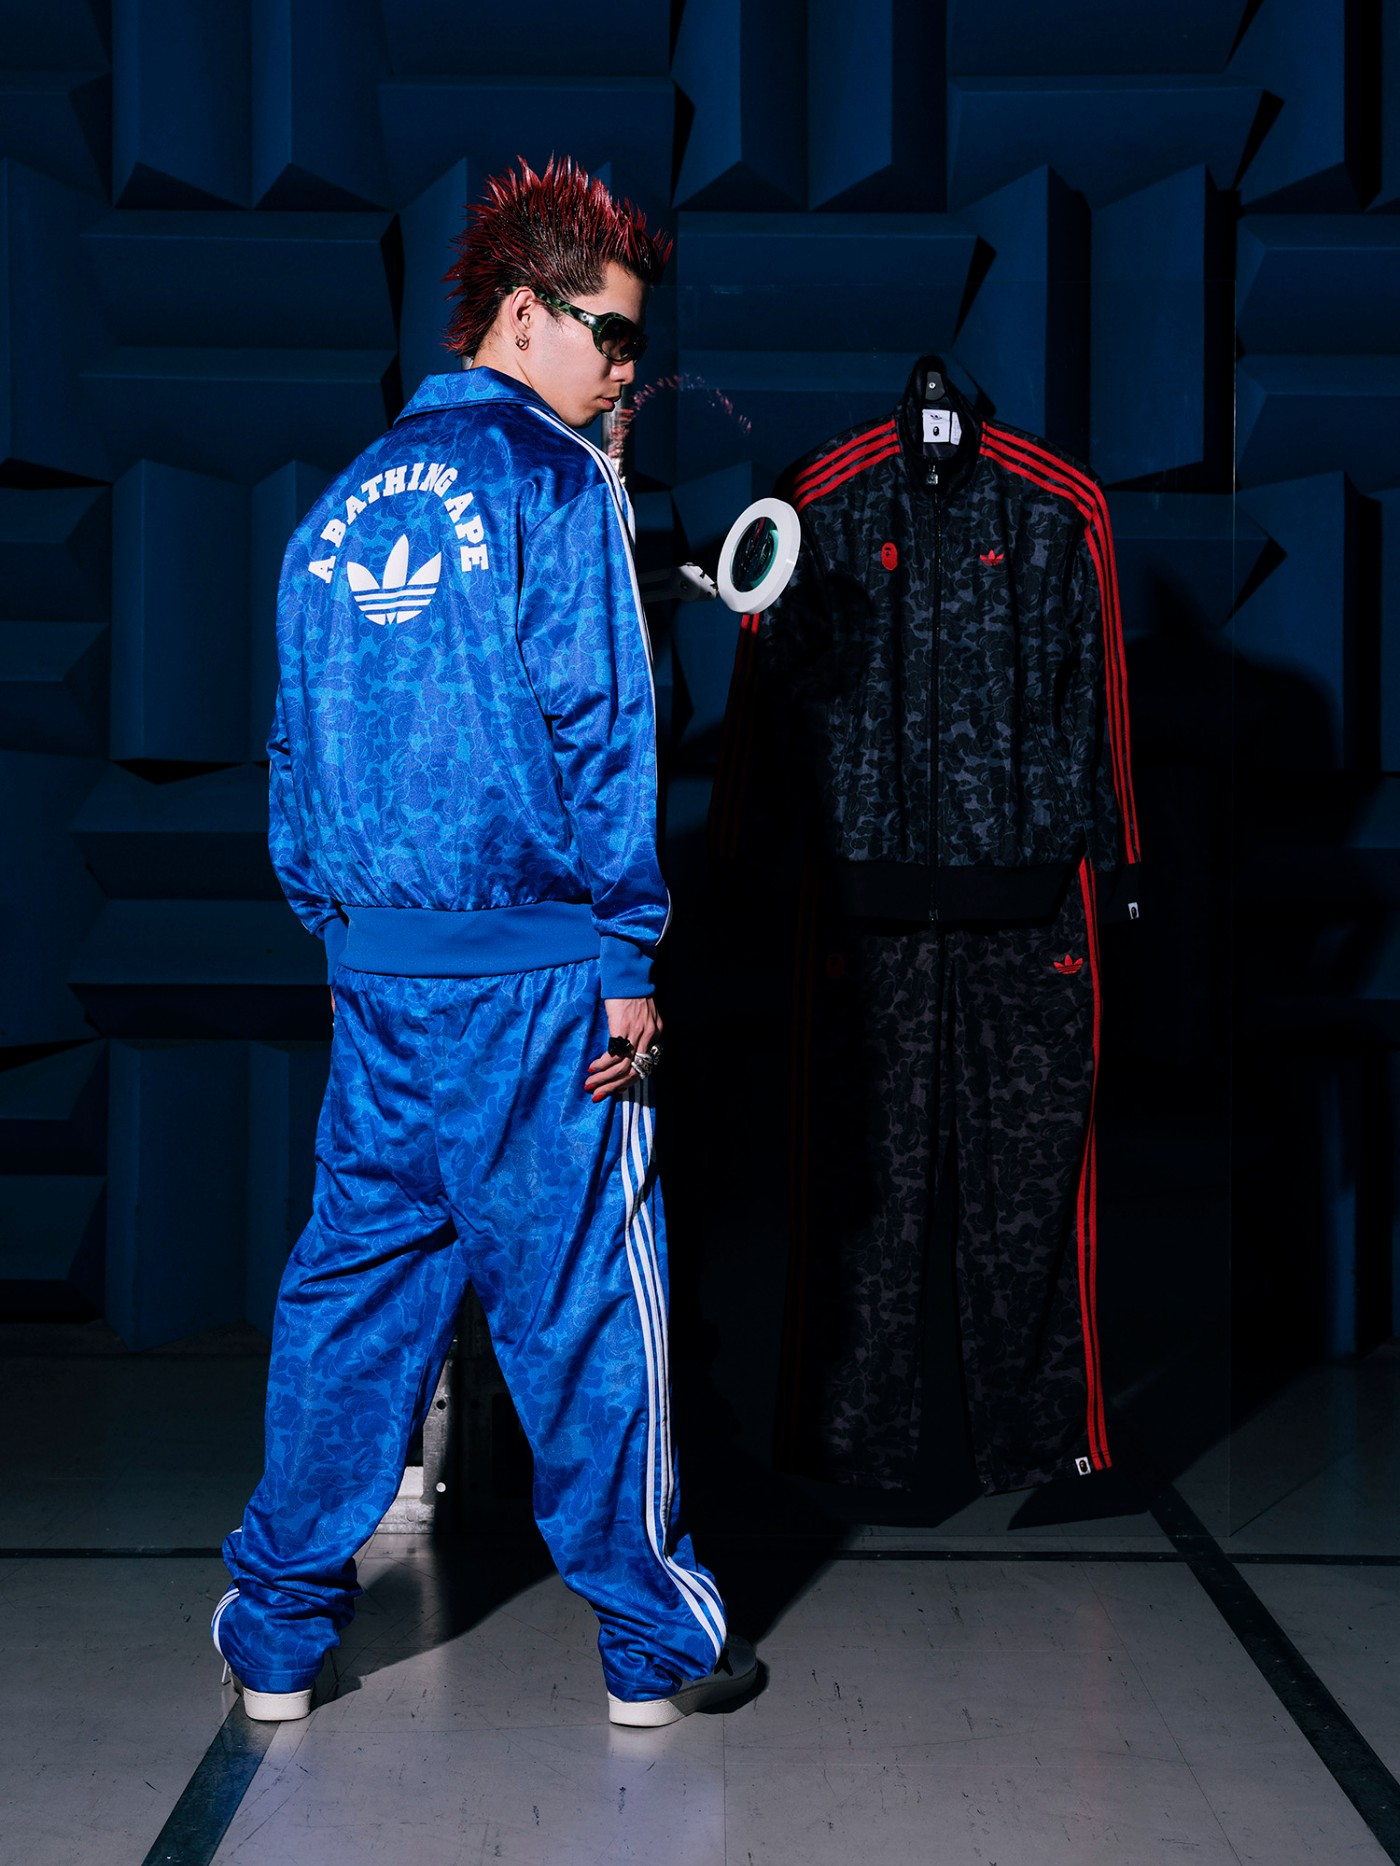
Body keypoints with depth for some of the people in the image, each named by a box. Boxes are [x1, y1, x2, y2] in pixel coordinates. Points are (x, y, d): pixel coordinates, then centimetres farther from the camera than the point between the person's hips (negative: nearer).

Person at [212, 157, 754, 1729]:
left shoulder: (343, 505, 14)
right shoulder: (557, 480, -6)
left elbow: (296, 745, 16)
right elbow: (594, 726, -12)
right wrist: (628, 959, -10)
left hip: (374, 966, 6)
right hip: (531, 964, -6)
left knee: (352, 1281, 13)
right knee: (581, 1297, 2)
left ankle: (276, 1631, 21)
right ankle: (653, 1641, 15)